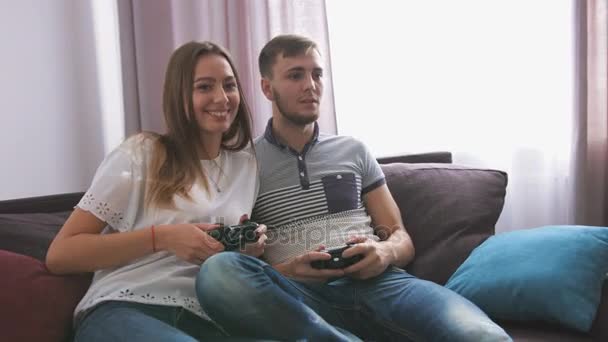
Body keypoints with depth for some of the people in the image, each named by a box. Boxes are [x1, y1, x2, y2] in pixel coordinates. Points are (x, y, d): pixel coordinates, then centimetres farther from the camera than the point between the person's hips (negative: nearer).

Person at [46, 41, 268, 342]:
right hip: (123, 311, -3)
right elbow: (60, 255, -1)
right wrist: (160, 237, -13)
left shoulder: (247, 165, 15)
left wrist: (250, 248, 3)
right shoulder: (141, 152, 1)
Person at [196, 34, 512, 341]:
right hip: (299, 295, 0)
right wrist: (284, 272, -16)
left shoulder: (353, 150, 19)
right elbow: (239, 274, 6)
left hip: (376, 282, 1)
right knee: (217, 272, -35)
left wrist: (385, 252, -7)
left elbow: (401, 239, 18)